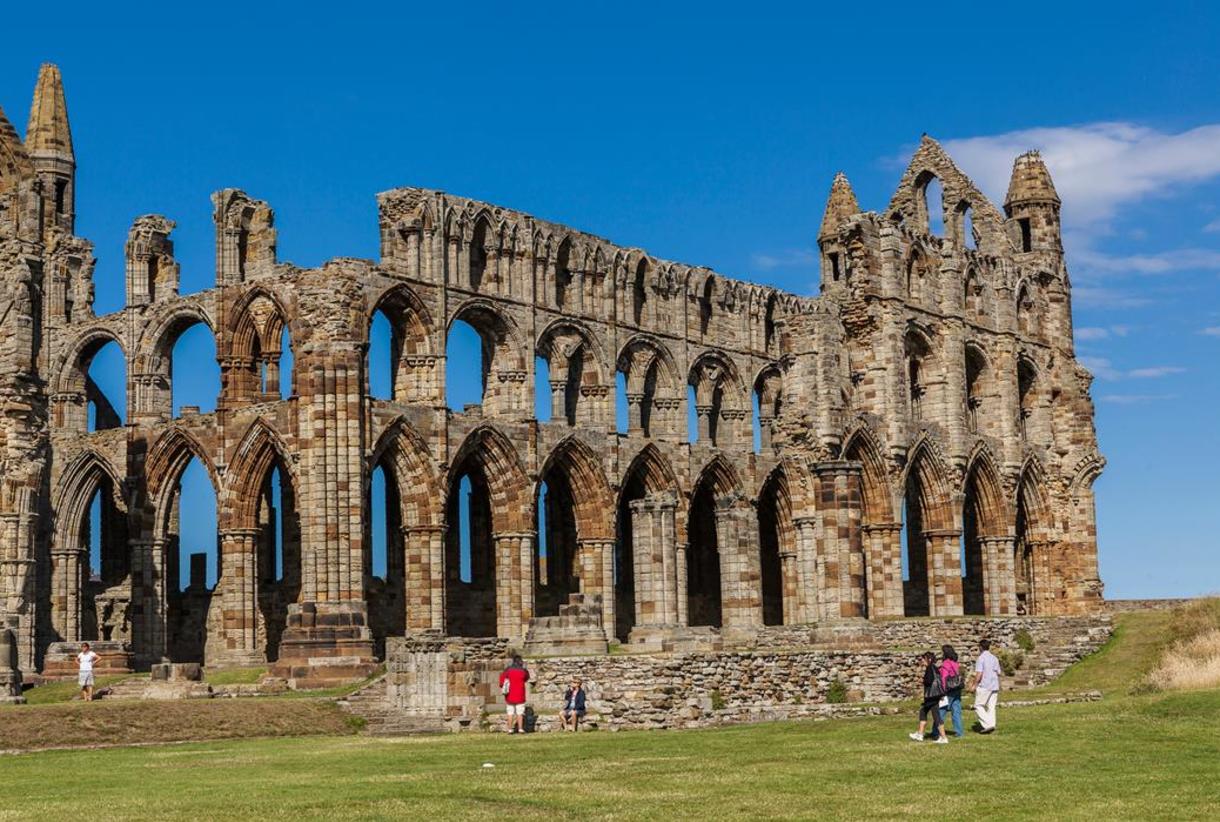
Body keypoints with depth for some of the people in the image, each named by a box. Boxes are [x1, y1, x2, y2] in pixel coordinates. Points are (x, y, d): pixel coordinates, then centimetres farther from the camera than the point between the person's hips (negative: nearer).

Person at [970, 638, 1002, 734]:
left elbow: (979, 674, -16)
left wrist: (974, 685, -8)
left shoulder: (981, 658, -10)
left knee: (978, 706, 0)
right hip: (994, 686, 7)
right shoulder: (994, 658, 12)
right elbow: (998, 673, 15)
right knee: (991, 707, 9)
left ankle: (987, 724, -11)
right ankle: (992, 726, 6)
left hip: (984, 686, -7)